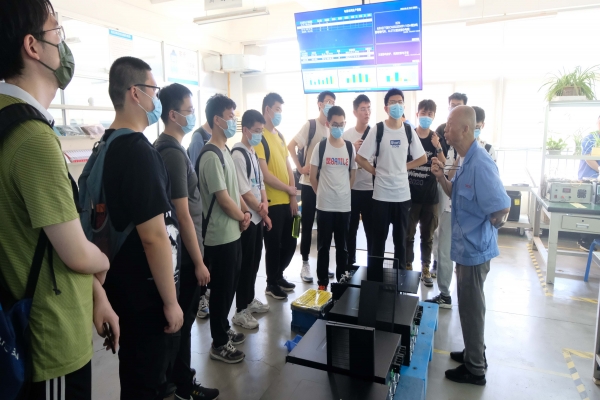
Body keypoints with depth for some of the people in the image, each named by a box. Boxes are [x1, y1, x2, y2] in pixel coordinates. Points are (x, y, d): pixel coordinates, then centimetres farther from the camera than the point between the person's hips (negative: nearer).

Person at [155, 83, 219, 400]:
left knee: (178, 315, 20)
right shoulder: (173, 152, -21)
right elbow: (183, 215, -23)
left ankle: (174, 375, 37)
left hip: (177, 248, 10)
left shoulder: (165, 147, 9)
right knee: (183, 318, 6)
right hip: (183, 251, -10)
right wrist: (199, 262, -18)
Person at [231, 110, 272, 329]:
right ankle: (241, 310, 11)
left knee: (255, 261, 17)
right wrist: (262, 212, -9)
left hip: (257, 217, 9)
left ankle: (250, 299, 32)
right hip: (246, 218, -9)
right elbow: (244, 191, -19)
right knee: (246, 264, -1)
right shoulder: (238, 154, -16)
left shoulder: (253, 152, 12)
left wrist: (264, 202, -3)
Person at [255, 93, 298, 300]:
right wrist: (289, 189, -7)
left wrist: (293, 197, 6)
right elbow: (265, 174, -18)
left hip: (287, 200, 8)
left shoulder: (280, 136, 13)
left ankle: (278, 275, 35)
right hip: (272, 202, -8)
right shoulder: (260, 137, -13)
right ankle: (272, 283, 23)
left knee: (290, 242, 16)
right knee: (274, 244, 5)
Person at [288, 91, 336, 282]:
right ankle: (305, 264, 16)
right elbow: (291, 146, -9)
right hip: (310, 183, -5)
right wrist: (300, 168, -13)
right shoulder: (310, 125, -8)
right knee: (307, 224, 4)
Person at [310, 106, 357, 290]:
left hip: (344, 205, 2)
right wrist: (321, 194, 4)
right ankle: (322, 282, 20)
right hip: (324, 205, -2)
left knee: (342, 246, 12)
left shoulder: (350, 147, 3)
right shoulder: (321, 146, -4)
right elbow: (313, 176, 1)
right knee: (323, 246, 8)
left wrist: (343, 193, 9)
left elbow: (352, 175, 11)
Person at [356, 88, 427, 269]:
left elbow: (422, 158, 12)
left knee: (401, 238, 13)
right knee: (378, 238, 8)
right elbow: (360, 158, -5)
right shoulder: (378, 130, -5)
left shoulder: (409, 131, 3)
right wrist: (376, 171, -5)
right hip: (381, 194, -2)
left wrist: (404, 166, 3)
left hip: (403, 193, 3)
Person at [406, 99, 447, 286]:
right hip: (410, 194, -2)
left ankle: (426, 269, 23)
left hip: (430, 195, 2)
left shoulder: (438, 138, 4)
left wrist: (438, 147, -14)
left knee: (427, 235, 11)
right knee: (408, 234, 7)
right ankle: (408, 267, 20)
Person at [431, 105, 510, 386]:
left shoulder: (480, 164, -25)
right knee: (470, 305, 21)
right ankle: (474, 353, 39)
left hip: (474, 249, -10)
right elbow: (456, 195, 16)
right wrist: (441, 177, -2)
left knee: (470, 307, 5)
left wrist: (484, 229, -8)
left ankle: (475, 369, 22)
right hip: (467, 246, 10)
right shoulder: (467, 160, 7)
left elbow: (503, 207, -26)